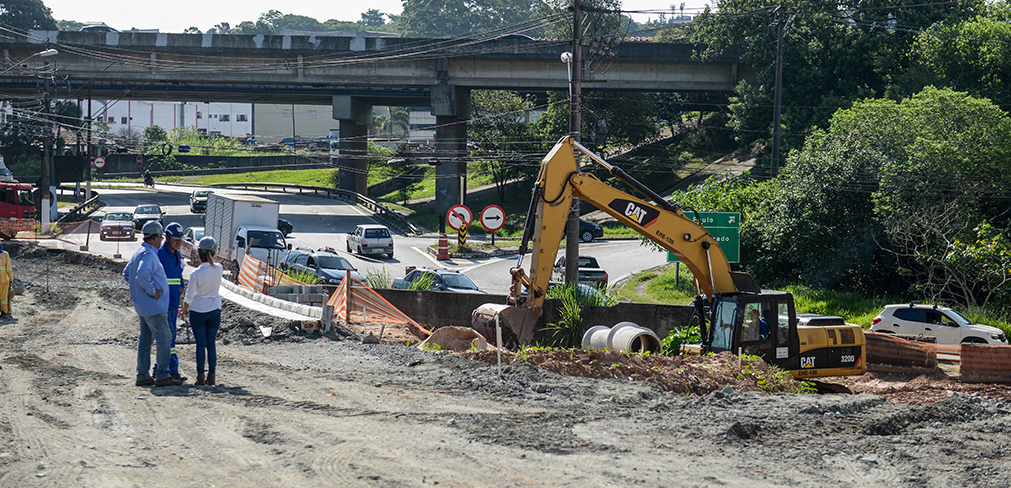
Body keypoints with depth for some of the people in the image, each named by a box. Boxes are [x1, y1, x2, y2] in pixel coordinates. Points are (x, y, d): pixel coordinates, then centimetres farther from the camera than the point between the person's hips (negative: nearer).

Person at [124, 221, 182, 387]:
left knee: (145, 339, 11)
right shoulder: (148, 254, -18)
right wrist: (152, 291, -23)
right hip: (153, 305, -10)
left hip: (143, 305, 10)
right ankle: (162, 375, -7)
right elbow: (142, 274, -34)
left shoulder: (138, 253, 15)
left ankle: (143, 375, 13)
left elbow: (126, 274, 26)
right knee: (163, 338, -7)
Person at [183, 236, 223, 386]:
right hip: (215, 310, 3)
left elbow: (189, 297, -10)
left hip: (198, 312, -3)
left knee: (201, 344, 2)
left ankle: (200, 376, 1)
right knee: (211, 344, 10)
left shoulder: (196, 274, -17)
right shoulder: (218, 269, -7)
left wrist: (184, 309, 7)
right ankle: (211, 376, 10)